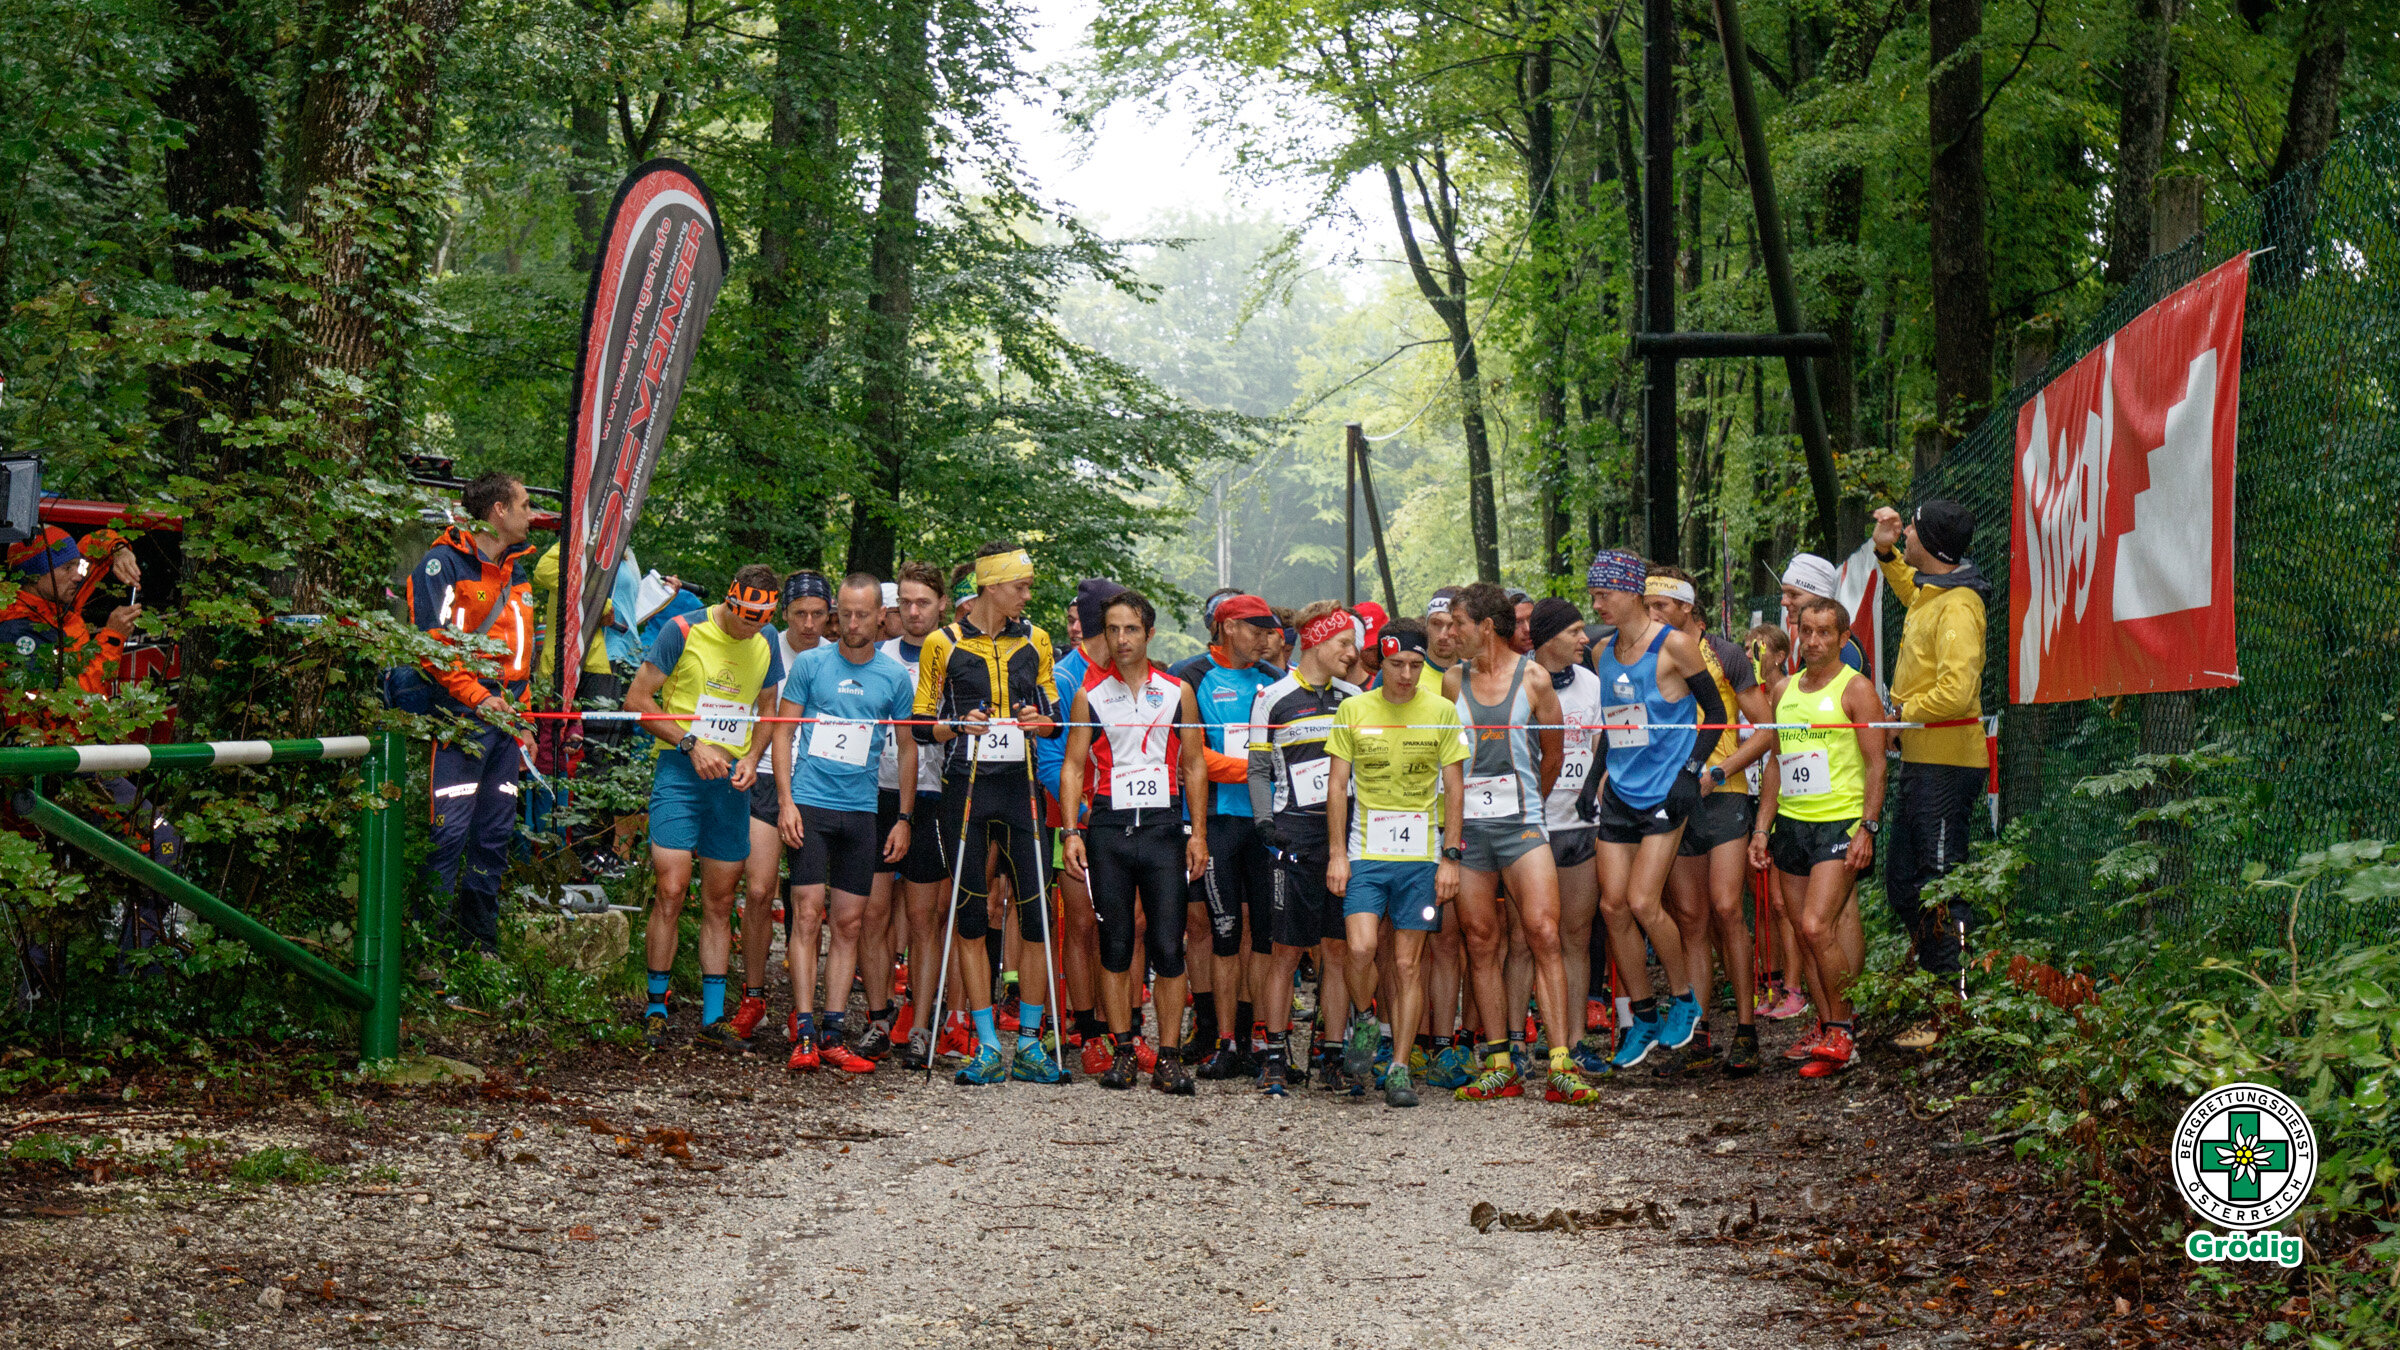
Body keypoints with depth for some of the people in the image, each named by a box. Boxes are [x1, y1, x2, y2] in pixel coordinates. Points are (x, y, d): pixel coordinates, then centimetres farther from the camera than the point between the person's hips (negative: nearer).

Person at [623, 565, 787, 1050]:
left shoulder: (766, 646, 8)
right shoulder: (683, 632, -6)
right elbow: (638, 699, -6)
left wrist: (752, 758, 1)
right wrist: (692, 744, -14)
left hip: (732, 779, 4)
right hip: (681, 771, -4)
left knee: (721, 902, 6)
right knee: (671, 891, -12)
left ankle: (712, 1018, 11)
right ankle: (655, 1008, -1)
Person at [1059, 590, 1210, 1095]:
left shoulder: (1178, 692, 9)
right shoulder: (1090, 695, 7)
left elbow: (1194, 765, 11)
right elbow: (1072, 766, 6)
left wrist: (1198, 833, 3)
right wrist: (1072, 832, -4)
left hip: (1164, 825, 0)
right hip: (1107, 826, 0)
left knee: (1168, 945, -5)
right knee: (1114, 944, 3)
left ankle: (1169, 1056, -1)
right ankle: (1122, 1051, 10)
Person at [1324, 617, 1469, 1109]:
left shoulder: (1442, 712, 2)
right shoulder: (1353, 710, 3)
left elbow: (1454, 787, 4)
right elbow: (1337, 784, 6)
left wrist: (1451, 857, -2)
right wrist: (1337, 852, -1)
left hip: (1421, 853, 0)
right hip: (1365, 850, 0)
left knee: (1406, 965, 1)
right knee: (1361, 948, -17)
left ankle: (1400, 1069, 8)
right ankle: (1364, 1021, 13)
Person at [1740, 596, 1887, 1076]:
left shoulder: (1856, 689, -3)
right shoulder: (1785, 689, 15)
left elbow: (1876, 764, -6)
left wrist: (1867, 828, -15)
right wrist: (1762, 828, 16)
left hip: (1839, 823, -6)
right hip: (1791, 822, 6)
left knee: (1817, 927, -16)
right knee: (1806, 935, 6)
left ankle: (1841, 1032, -6)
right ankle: (1825, 1028, 14)